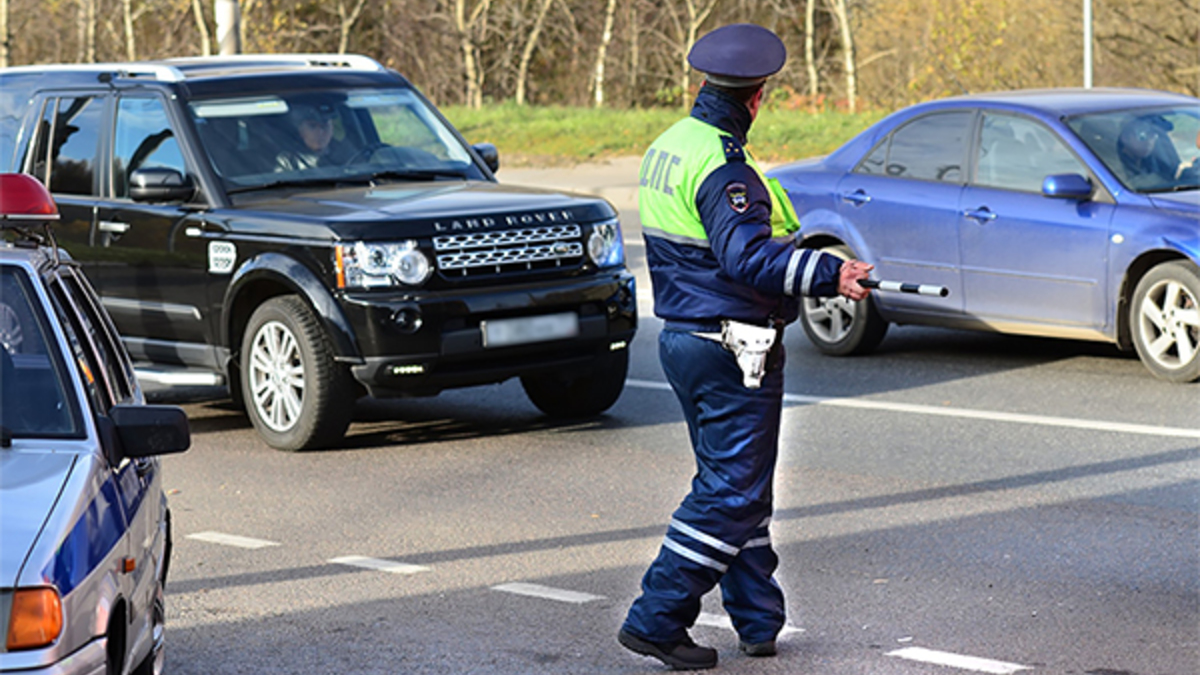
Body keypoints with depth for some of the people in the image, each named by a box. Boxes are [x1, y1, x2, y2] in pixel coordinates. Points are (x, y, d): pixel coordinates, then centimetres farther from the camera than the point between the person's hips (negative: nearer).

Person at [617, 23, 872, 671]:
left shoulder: (668, 145, 11)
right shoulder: (723, 167, -20)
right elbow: (750, 259, -29)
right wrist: (828, 272, -33)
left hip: (681, 335, 10)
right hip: (730, 350, -10)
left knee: (733, 482, 16)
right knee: (731, 490, -4)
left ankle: (758, 619, 21)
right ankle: (655, 619, -4)